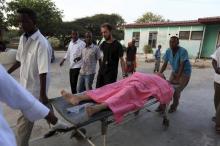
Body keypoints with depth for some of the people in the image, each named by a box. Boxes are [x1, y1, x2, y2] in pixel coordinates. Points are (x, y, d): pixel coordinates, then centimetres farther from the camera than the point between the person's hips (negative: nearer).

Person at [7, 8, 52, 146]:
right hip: (25, 84, 8)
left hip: (35, 88, -8)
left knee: (24, 120, 4)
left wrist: (43, 94, -22)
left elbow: (43, 72, -24)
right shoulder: (23, 38, 3)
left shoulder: (41, 43, -23)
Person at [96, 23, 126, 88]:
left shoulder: (117, 45, -8)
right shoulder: (102, 45, 8)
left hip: (111, 74, -5)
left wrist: (124, 74, -13)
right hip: (101, 72, 5)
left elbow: (121, 60, -8)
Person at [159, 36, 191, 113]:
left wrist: (177, 78, -36)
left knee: (176, 91, -8)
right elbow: (165, 64, -8)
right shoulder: (168, 51, -10)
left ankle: (174, 106, 15)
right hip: (174, 71, 5)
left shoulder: (183, 51, -25)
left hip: (184, 73, -5)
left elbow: (182, 66, -29)